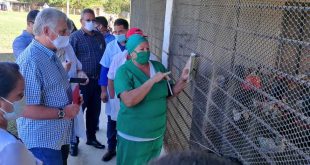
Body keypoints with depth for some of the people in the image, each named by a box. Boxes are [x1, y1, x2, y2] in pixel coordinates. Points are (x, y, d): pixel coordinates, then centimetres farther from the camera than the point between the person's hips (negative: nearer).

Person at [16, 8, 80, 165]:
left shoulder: (50, 55, 7)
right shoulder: (30, 61, -26)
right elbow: (27, 109, -30)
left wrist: (72, 96, 3)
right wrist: (63, 112, -21)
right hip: (42, 139, -9)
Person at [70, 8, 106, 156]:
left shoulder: (99, 36, 8)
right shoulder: (75, 37, -6)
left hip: (97, 80, 5)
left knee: (94, 111, 15)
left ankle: (91, 138, 33)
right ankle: (74, 141, 22)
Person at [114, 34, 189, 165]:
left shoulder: (158, 66, 0)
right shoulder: (124, 71, -17)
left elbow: (171, 92, 6)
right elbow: (129, 101, -31)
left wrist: (182, 80, -13)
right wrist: (153, 80, -30)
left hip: (157, 133, 6)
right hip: (133, 136, -5)